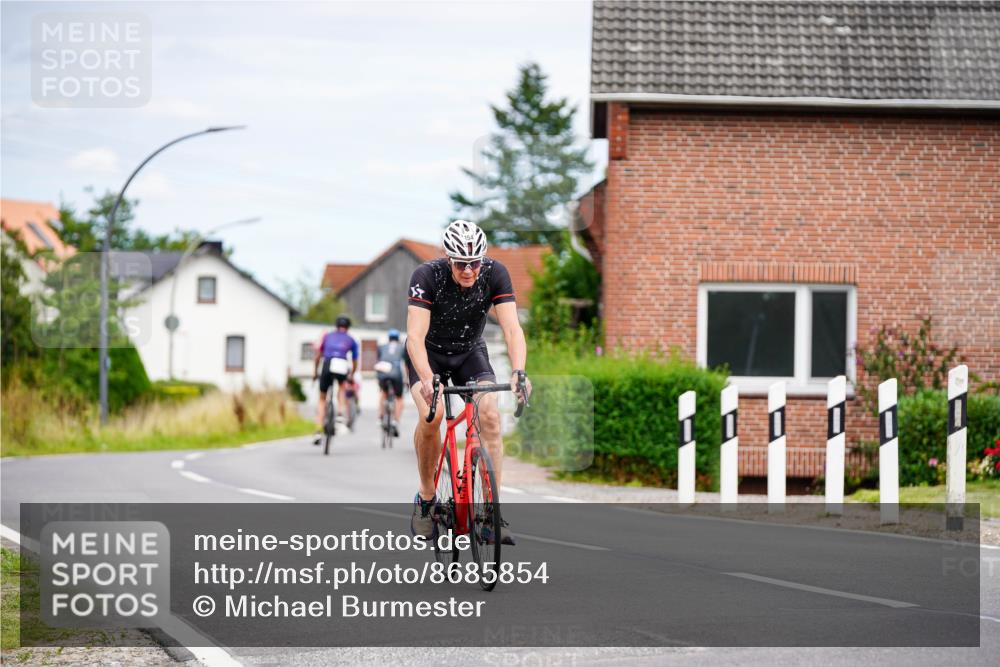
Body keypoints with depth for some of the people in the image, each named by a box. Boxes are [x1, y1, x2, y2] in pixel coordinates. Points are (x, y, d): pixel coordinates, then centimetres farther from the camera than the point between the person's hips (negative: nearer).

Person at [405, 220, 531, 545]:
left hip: (470, 352, 2)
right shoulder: (427, 275, -29)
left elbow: (512, 328, -30)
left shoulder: (495, 273, -23)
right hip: (429, 353, -2)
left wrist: (518, 372, -48)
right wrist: (427, 380, -53)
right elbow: (415, 336, -37)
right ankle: (426, 499, -8)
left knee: (489, 415, -23)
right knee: (432, 413, -29)